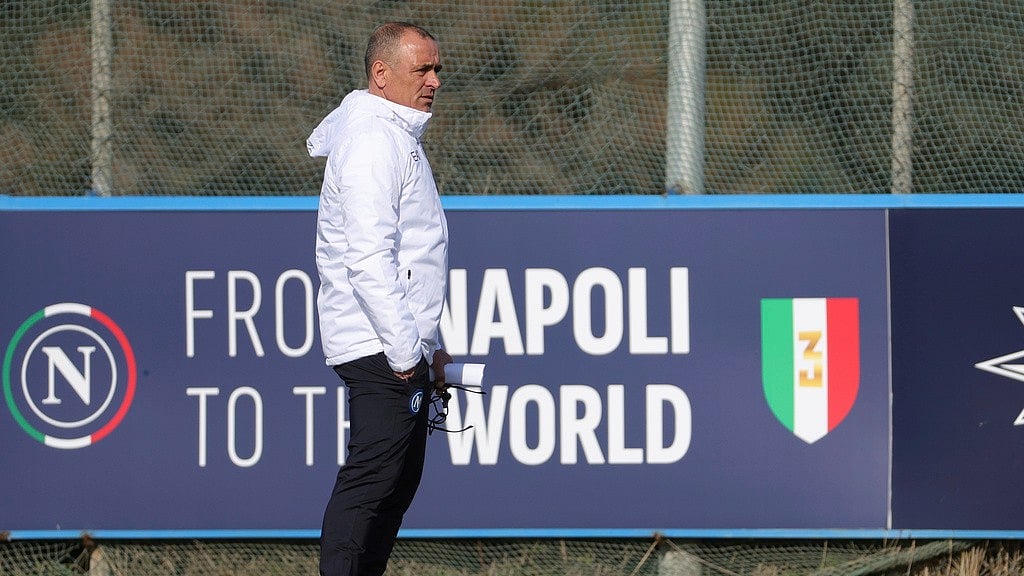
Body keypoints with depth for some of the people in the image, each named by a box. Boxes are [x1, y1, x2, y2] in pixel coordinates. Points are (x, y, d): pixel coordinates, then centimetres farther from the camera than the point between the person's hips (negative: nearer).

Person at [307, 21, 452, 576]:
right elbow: (367, 259, -22)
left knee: (397, 484, 11)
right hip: (381, 349, -11)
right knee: (371, 480, -14)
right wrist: (405, 349, -22)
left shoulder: (397, 136, 20)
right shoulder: (372, 140, -14)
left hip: (403, 350, 11)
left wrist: (430, 345, 24)